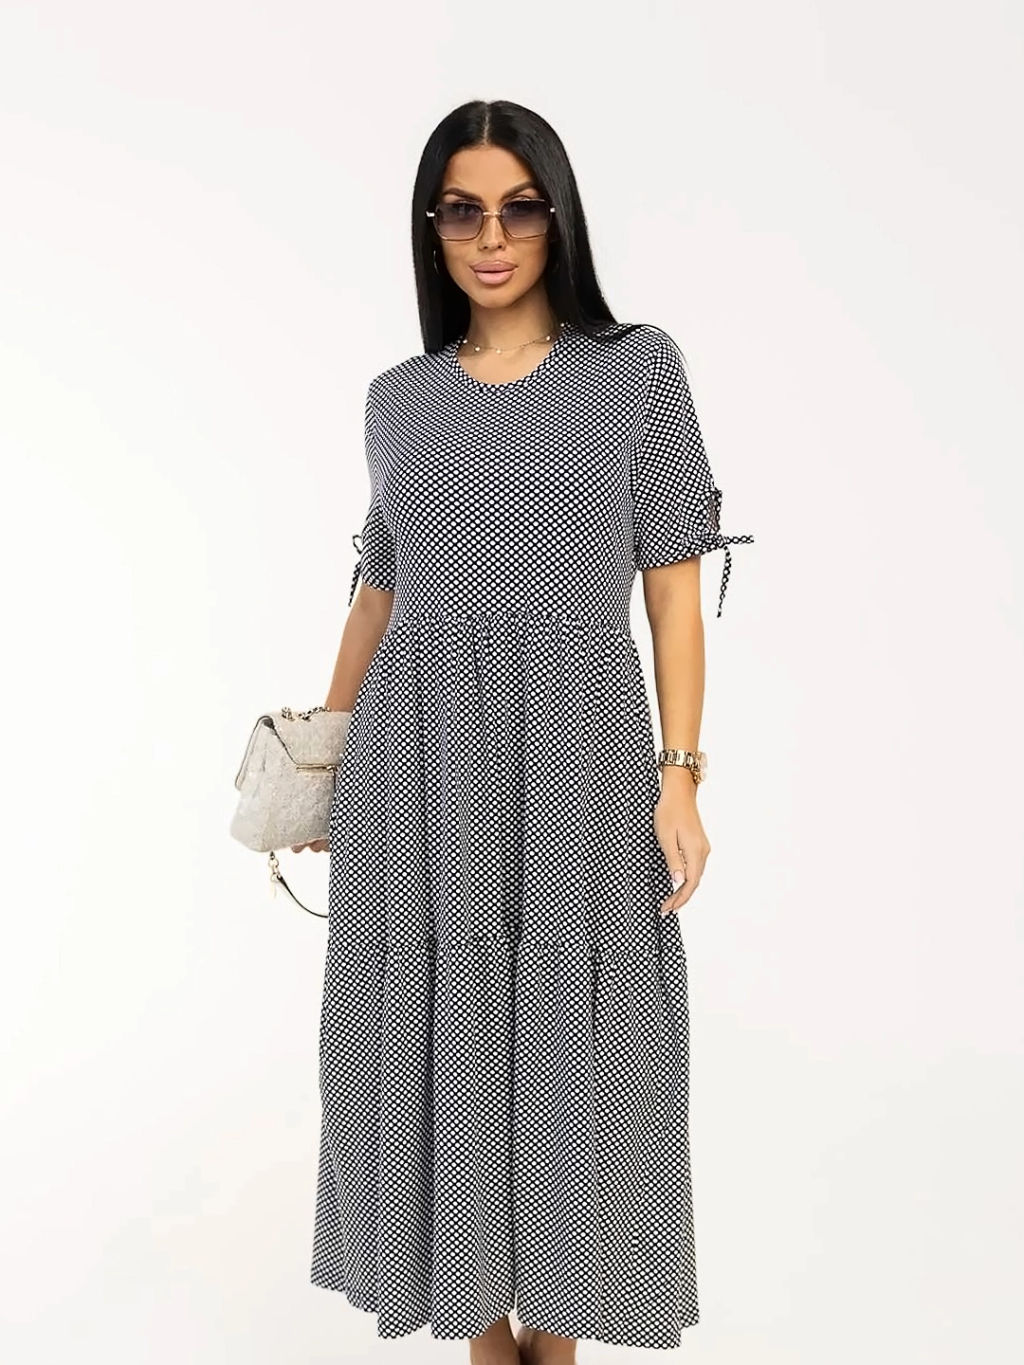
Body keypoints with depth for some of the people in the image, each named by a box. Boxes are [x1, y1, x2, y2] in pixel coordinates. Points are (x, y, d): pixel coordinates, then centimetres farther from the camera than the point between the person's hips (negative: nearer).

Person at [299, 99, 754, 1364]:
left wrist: (679, 776, -8)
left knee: (568, 1049, 5)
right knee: (436, 1045, 7)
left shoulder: (639, 368, 3)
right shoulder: (399, 397, 11)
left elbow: (673, 588, -1)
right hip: (416, 762, 3)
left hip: (575, 756, -2)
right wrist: (322, 755, 17)